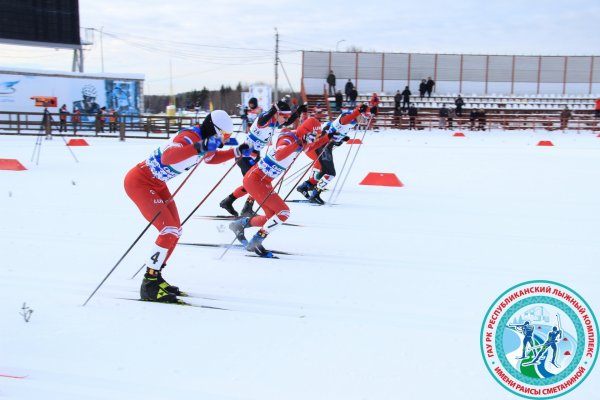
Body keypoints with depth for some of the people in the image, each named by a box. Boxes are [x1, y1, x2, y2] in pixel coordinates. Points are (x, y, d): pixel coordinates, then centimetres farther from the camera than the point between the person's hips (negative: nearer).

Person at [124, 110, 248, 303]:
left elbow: (210, 158, 26)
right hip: (139, 182, -10)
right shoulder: (188, 138, -26)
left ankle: (155, 277, 23)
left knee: (175, 231, 10)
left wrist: (237, 151, 16)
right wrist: (198, 148, -57)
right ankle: (149, 286, -7)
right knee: (169, 231, -17)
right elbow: (167, 157, -46)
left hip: (156, 183, 10)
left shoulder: (203, 139, 3)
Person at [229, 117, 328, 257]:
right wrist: (297, 144, -51)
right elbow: (279, 156, -44)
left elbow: (312, 146, 31)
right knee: (283, 212, -14)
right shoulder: (287, 139, -21)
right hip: (254, 179, -10)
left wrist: (328, 138, 22)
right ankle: (255, 243, -7)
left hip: (264, 181, 10)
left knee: (272, 218, 10)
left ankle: (239, 224, 27)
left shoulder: (299, 140, 6)